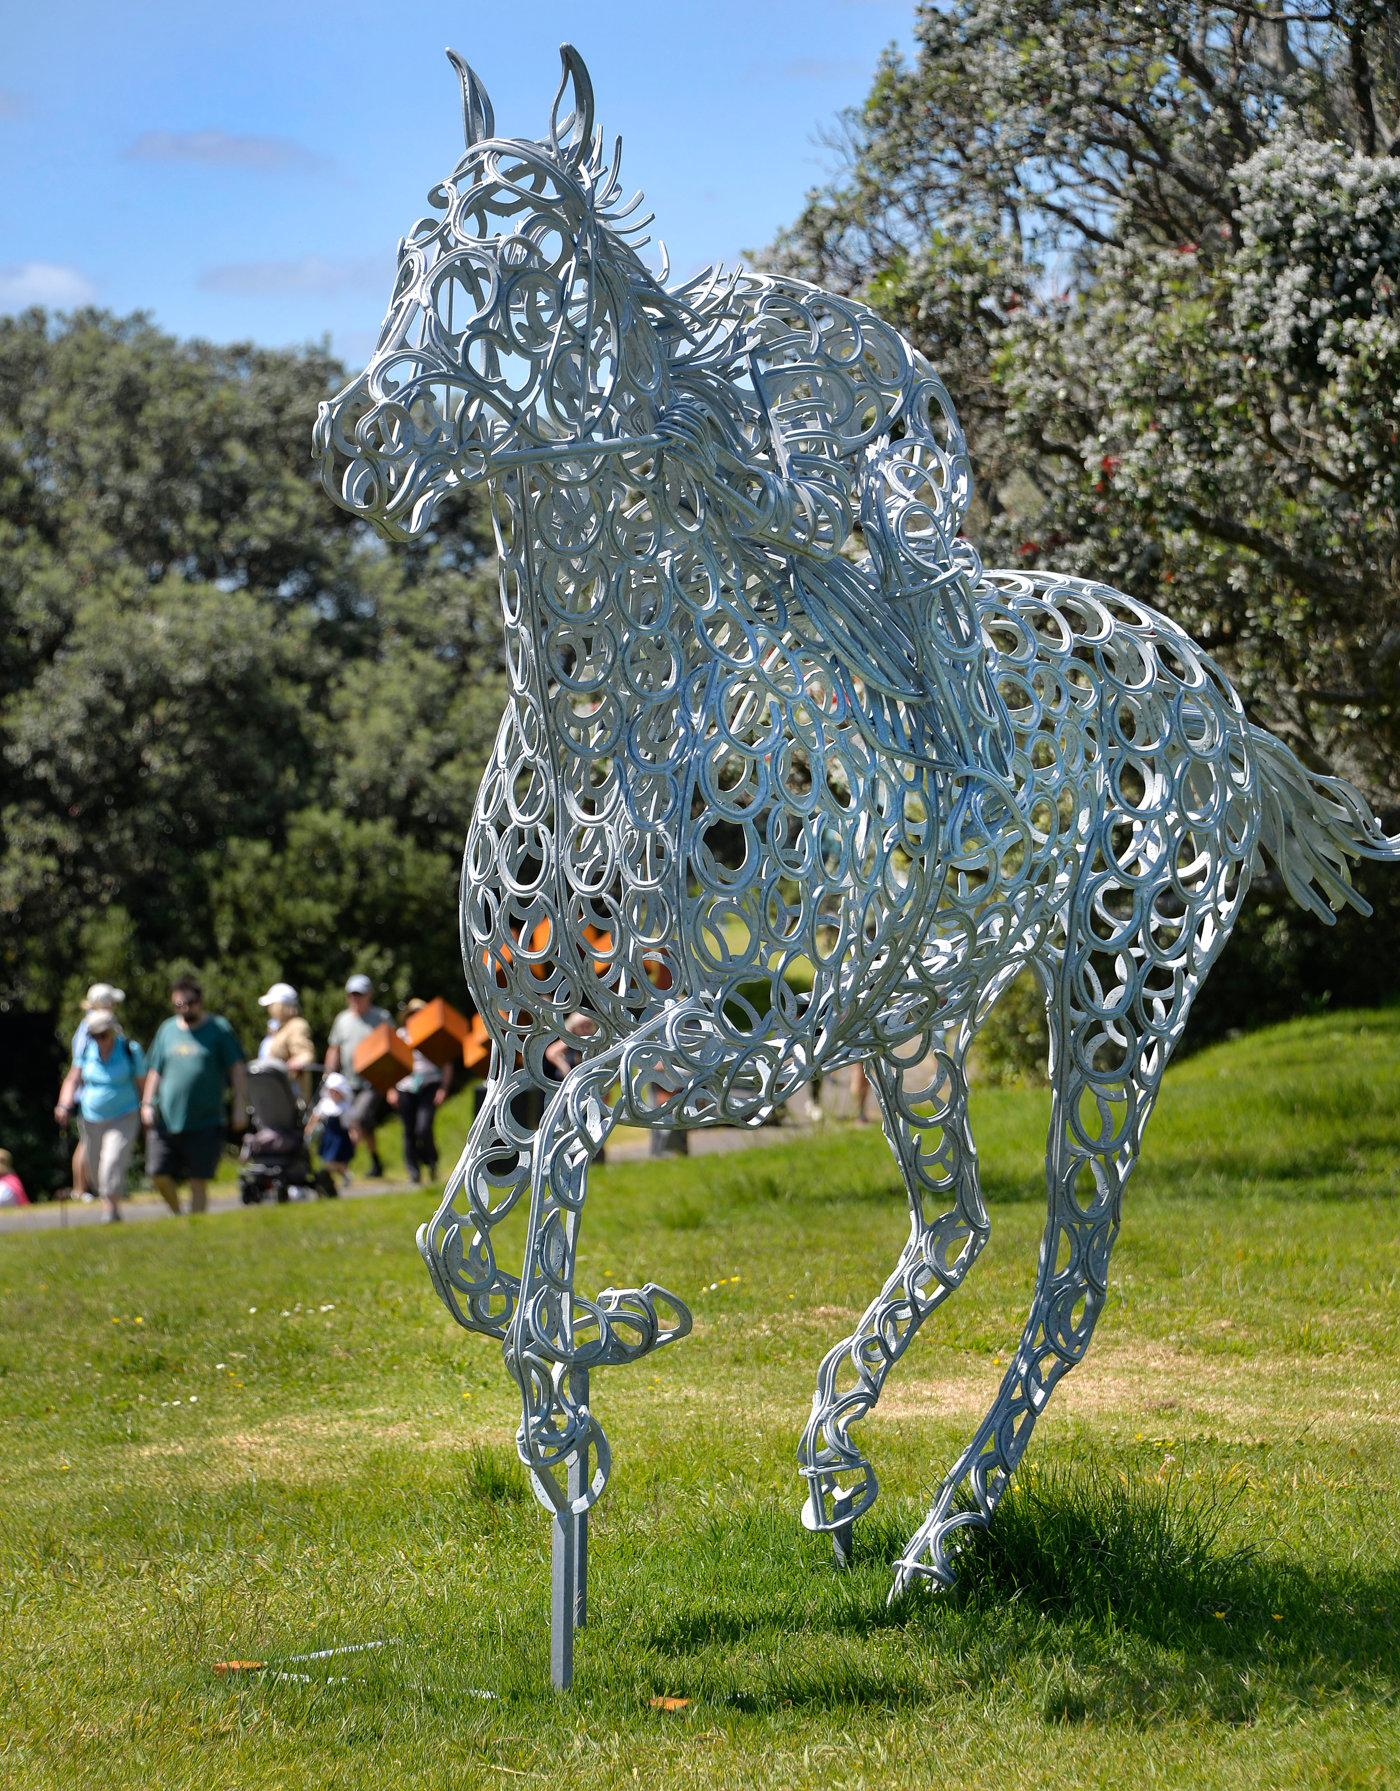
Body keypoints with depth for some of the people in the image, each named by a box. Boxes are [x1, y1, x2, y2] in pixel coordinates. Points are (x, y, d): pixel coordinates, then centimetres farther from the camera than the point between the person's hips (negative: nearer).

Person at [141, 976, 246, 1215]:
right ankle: (176, 1213, 22)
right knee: (159, 1173, -3)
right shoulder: (167, 1029, 11)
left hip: (204, 1123, -3)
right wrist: (147, 1103, 7)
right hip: (167, 1121, 3)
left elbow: (236, 1069, 2)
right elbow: (156, 1071, 17)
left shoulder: (219, 1029, 2)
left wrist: (240, 1103, -5)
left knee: (198, 1181, -1)